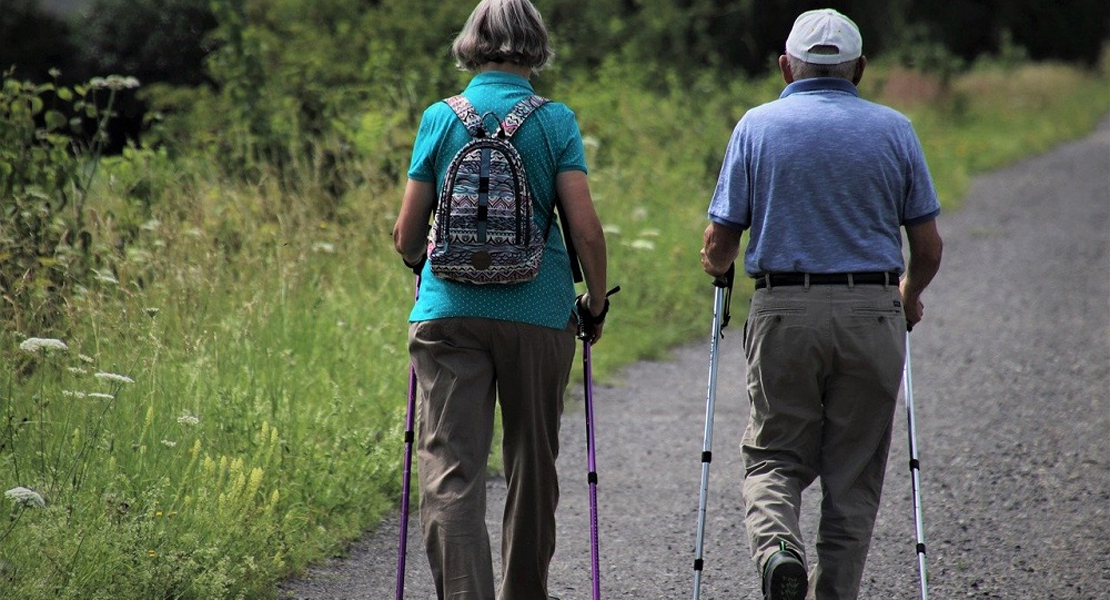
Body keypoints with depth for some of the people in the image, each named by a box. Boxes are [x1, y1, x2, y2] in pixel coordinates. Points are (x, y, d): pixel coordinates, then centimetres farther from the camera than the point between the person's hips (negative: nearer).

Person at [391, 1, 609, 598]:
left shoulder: (440, 118, 3)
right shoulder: (555, 121, 0)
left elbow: (407, 234, 5)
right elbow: (585, 228, -7)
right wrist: (596, 303, 8)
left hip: (448, 310, 0)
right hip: (538, 311, 0)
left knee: (449, 471, -5)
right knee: (532, 467, 16)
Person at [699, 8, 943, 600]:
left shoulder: (757, 126, 3)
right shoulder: (894, 130, 5)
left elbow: (718, 246, 0)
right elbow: (927, 249, 6)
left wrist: (715, 265, 24)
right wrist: (909, 298, 27)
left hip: (783, 313, 0)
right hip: (873, 314, 1)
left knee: (775, 457, 10)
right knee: (853, 476, 9)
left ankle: (775, 545, -19)